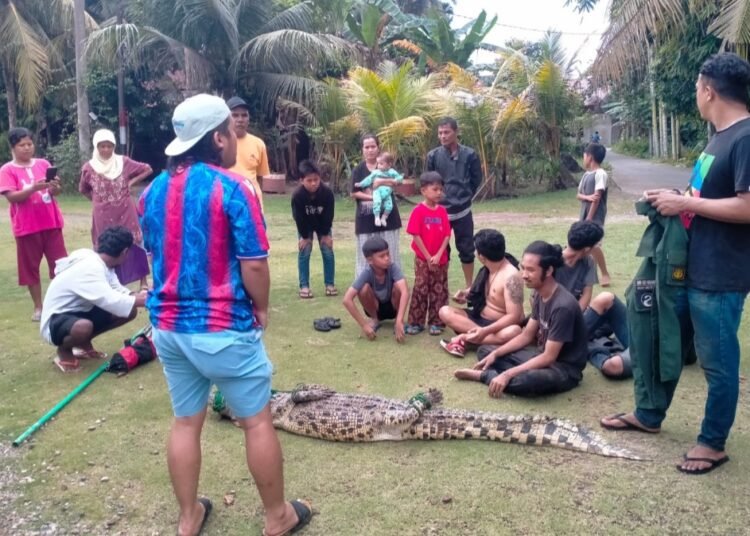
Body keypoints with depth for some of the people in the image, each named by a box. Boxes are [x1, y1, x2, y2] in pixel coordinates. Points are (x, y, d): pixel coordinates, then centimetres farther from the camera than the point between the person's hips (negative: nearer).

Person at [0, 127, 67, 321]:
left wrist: (55, 187, -16)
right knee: (30, 267, 5)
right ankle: (38, 307, 15)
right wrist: (33, 188, -27)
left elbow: (56, 192, 7)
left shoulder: (43, 164, 8)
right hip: (27, 226, -2)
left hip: (51, 222, 2)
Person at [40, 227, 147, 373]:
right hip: (56, 320, -9)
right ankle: (64, 351, -5)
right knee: (83, 327, -42)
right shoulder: (89, 269, -30)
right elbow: (111, 301, -40)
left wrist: (137, 296, -16)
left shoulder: (102, 263, -2)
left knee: (129, 310, -3)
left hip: (80, 312, 9)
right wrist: (140, 301, -30)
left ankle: (83, 343, 12)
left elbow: (117, 290, 2)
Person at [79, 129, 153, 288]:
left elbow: (147, 169, 6)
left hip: (126, 214, -1)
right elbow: (83, 189, 14)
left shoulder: (123, 162, -4)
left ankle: (144, 283, 11)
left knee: (133, 246, 2)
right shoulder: (89, 168, -2)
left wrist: (132, 182, -3)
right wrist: (97, 200, 5)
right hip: (103, 217, 1)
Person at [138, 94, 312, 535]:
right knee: (257, 421, 9)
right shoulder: (232, 188, -16)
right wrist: (261, 308, -1)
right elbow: (254, 266, -17)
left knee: (186, 422, 18)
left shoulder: (153, 192, 5)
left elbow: (156, 256, 14)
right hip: (223, 327, -6)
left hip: (169, 324, 7)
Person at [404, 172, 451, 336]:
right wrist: (428, 257, -12)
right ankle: (415, 322, 7)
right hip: (423, 258, -4)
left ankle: (436, 322, 15)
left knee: (439, 291, 7)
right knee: (420, 290, 0)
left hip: (441, 259, 4)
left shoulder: (442, 211, 2)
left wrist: (438, 256, -12)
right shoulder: (418, 211, -9)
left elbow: (447, 235, 0)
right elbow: (416, 235, -11)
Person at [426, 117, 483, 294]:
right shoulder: (433, 155, -4)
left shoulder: (469, 155, -7)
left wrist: (465, 196, 6)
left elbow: (477, 180, 4)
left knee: (466, 249, 8)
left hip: (462, 211, -1)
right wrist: (440, 197, 8)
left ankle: (468, 288, 21)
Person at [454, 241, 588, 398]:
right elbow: (526, 335, 10)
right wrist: (495, 354, -2)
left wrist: (508, 374, -27)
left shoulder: (563, 306, -27)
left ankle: (485, 375, -15)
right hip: (543, 354, 9)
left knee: (525, 380, -40)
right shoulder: (540, 294, 0)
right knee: (485, 351, 7)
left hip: (564, 368, -9)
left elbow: (549, 357, -26)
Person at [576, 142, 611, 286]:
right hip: (584, 215, 9)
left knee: (593, 245, -16)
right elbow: (578, 195, 9)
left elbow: (597, 197, -17)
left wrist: (590, 217, -18)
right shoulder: (586, 175, 13)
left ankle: (605, 274, -4)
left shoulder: (600, 174, -12)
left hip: (595, 216, -9)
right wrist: (587, 197, -14)